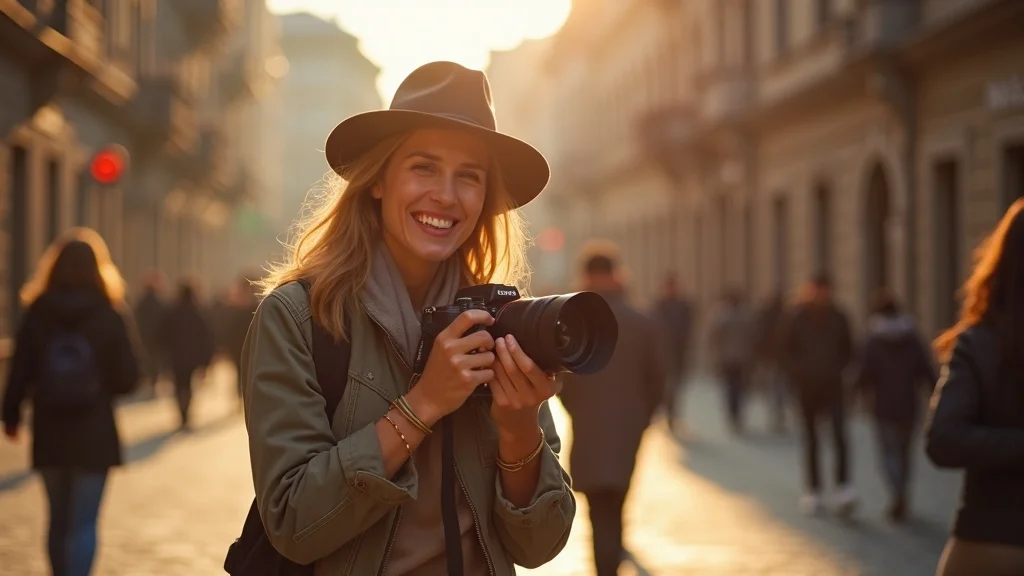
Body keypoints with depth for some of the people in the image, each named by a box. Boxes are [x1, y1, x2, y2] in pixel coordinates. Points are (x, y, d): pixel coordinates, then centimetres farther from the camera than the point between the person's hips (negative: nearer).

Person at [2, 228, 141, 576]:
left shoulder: (37, 314, -3)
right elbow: (128, 379, -6)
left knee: (59, 520, 18)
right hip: (94, 433, -2)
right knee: (84, 523, -1)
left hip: (50, 434, 2)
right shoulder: (109, 316, -6)